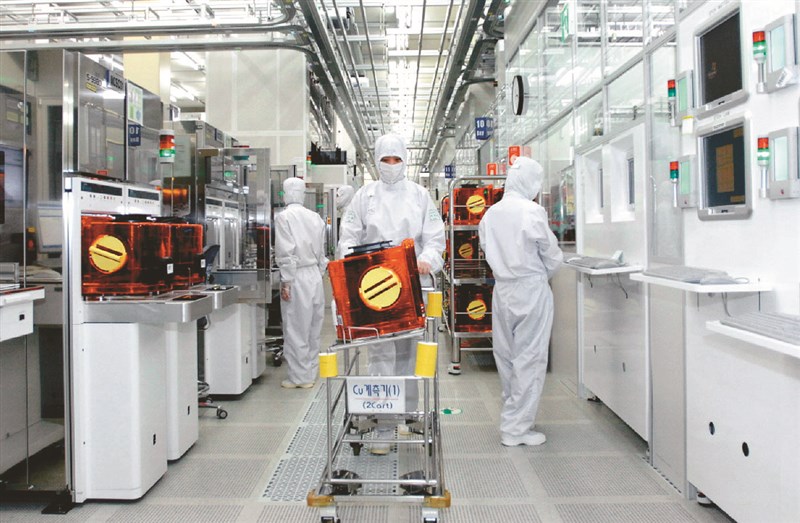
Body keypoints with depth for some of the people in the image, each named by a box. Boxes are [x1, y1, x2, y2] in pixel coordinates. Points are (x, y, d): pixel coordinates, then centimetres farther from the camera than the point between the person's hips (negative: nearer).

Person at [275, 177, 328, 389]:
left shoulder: (284, 217, -9)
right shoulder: (315, 217, 10)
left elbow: (287, 253, -15)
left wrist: (286, 281, -11)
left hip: (297, 277, -7)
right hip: (316, 276, 7)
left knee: (296, 329, 2)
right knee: (312, 328, 13)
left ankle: (299, 377, 9)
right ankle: (310, 374, 22)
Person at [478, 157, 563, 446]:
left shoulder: (490, 214, 3)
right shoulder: (533, 212, -14)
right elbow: (552, 256, -7)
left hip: (502, 290, 6)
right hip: (531, 291, -6)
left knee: (506, 356, 15)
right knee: (530, 358, 2)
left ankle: (514, 416, 30)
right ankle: (516, 428, 8)